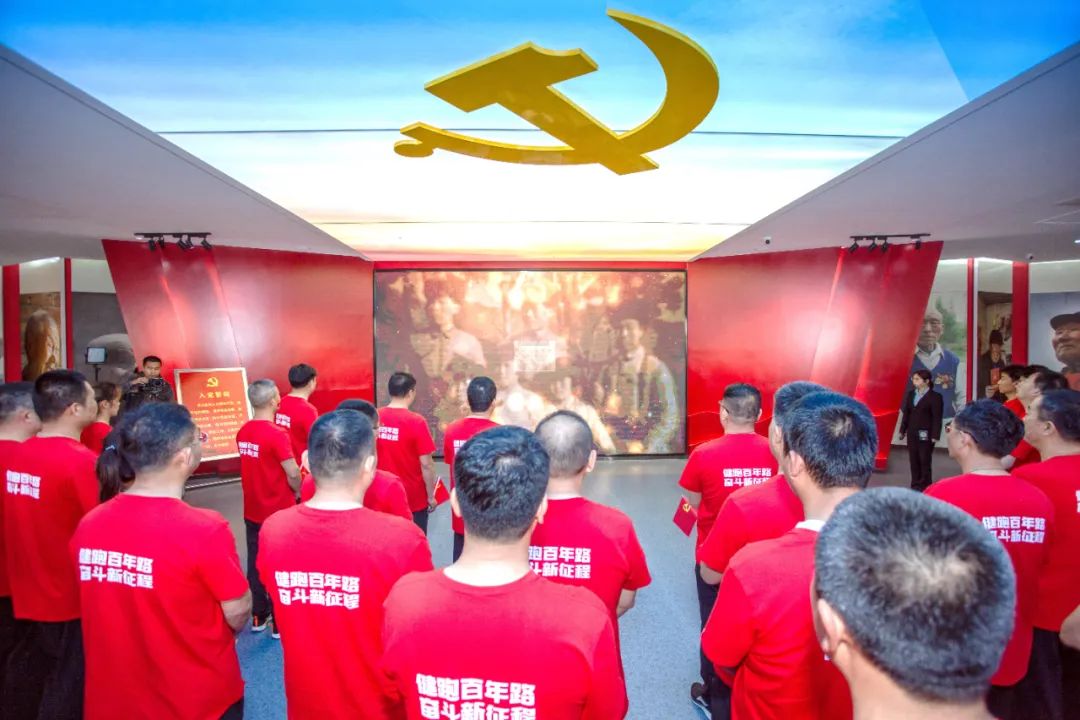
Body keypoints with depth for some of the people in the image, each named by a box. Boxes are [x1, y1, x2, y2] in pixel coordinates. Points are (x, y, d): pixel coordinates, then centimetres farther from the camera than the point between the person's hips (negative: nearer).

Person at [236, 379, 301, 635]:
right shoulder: (277, 434, -22)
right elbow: (292, 473, -21)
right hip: (278, 512, -6)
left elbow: (256, 467, 9)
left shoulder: (243, 433, 1)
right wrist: (297, 492, -3)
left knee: (255, 563, 16)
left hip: (252, 511, 6)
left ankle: (258, 617, 29)